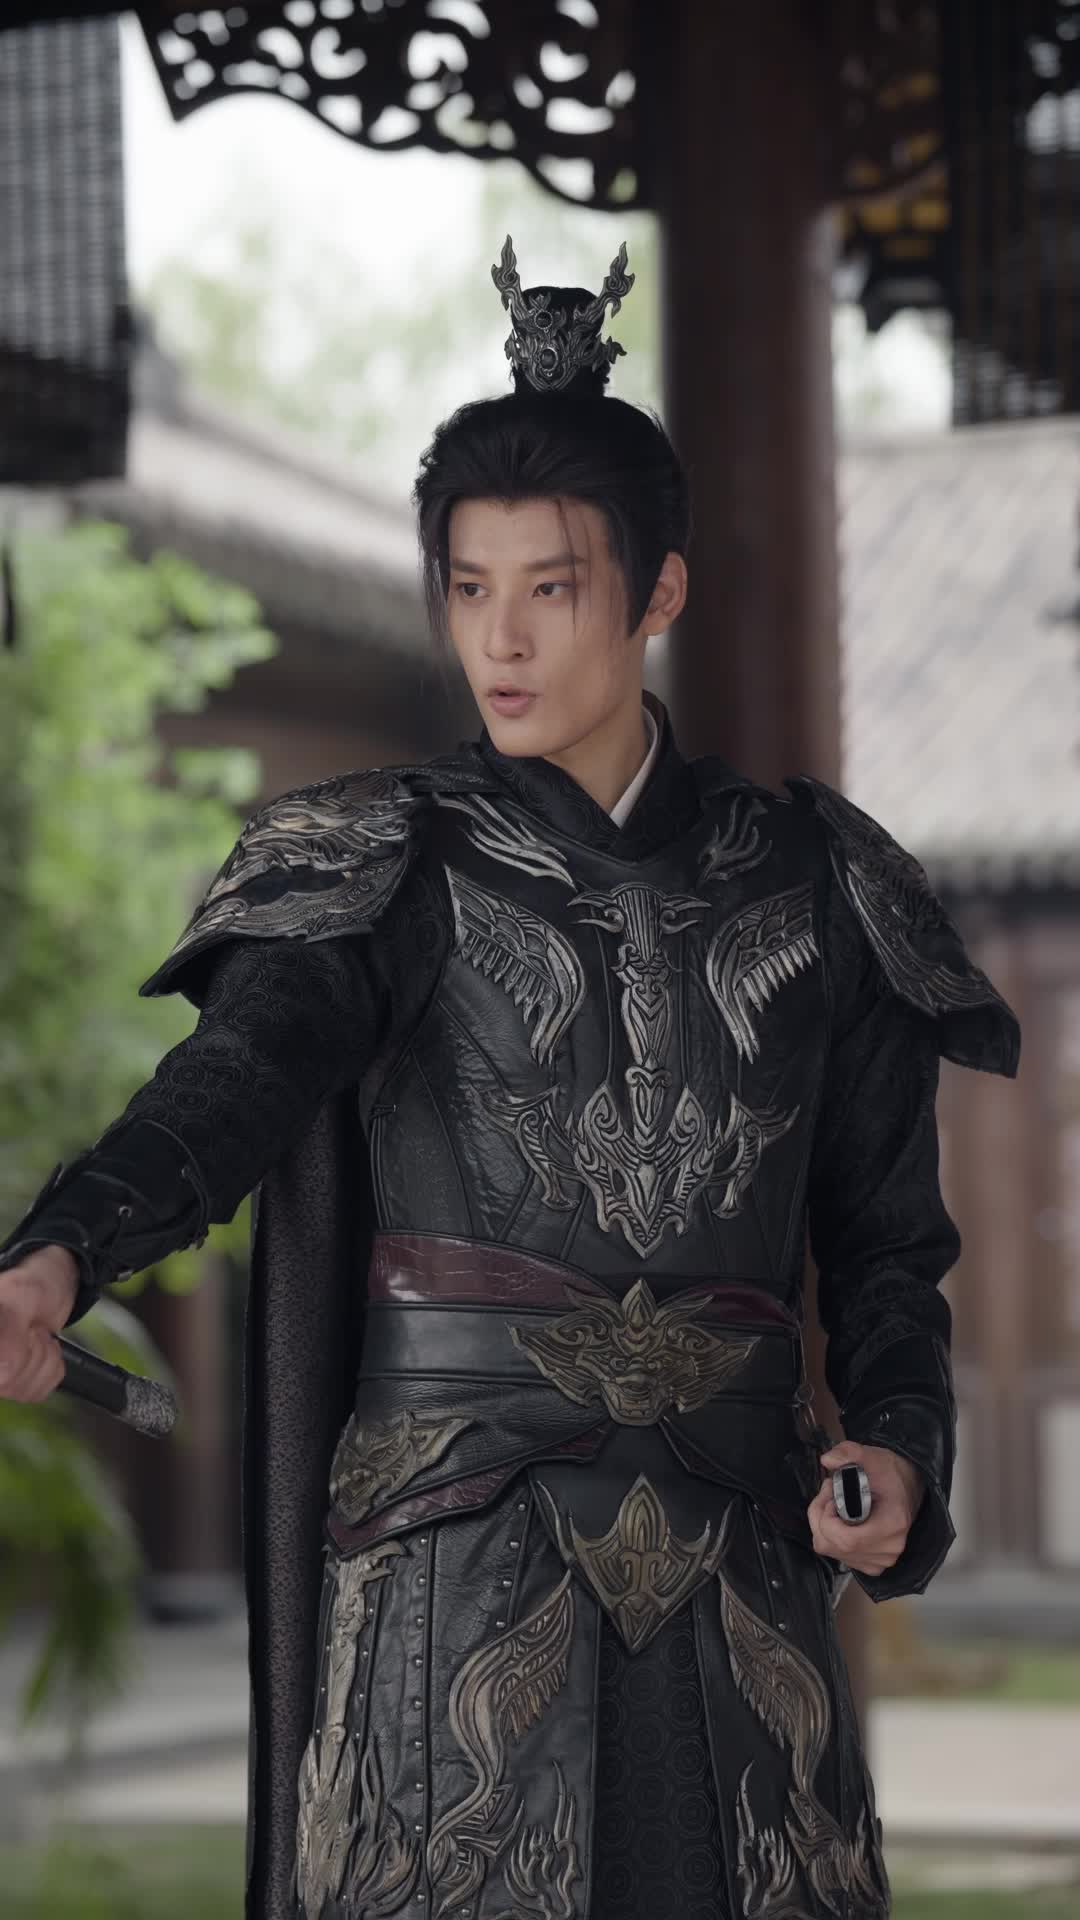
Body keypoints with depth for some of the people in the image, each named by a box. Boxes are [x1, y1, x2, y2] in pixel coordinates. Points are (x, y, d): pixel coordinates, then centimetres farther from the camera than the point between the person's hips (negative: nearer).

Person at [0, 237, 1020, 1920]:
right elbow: (242, 1072, -17)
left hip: (733, 1565, 2)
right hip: (458, 1567, -2)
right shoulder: (392, 869, 3)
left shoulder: (806, 887, 11)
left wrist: (901, 1451, -4)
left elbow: (885, 1237, 16)